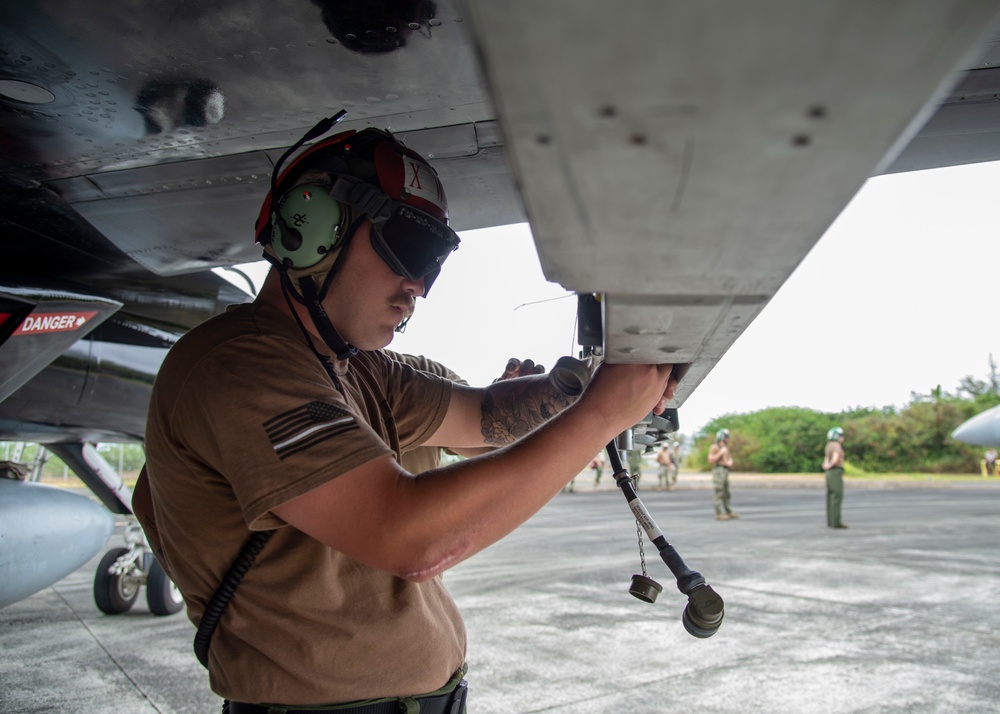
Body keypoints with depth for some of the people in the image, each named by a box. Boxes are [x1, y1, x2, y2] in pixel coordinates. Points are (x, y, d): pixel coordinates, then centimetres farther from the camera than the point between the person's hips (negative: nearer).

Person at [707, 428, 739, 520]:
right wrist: (721, 453, -15)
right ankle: (719, 513, -11)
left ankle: (728, 511, 20)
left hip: (725, 471, 9)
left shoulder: (726, 447, 19)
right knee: (718, 493, -10)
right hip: (718, 470, -9)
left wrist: (730, 462, 2)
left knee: (726, 493, 13)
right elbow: (710, 460, -13)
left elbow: (729, 458, 25)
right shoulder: (714, 447, -6)